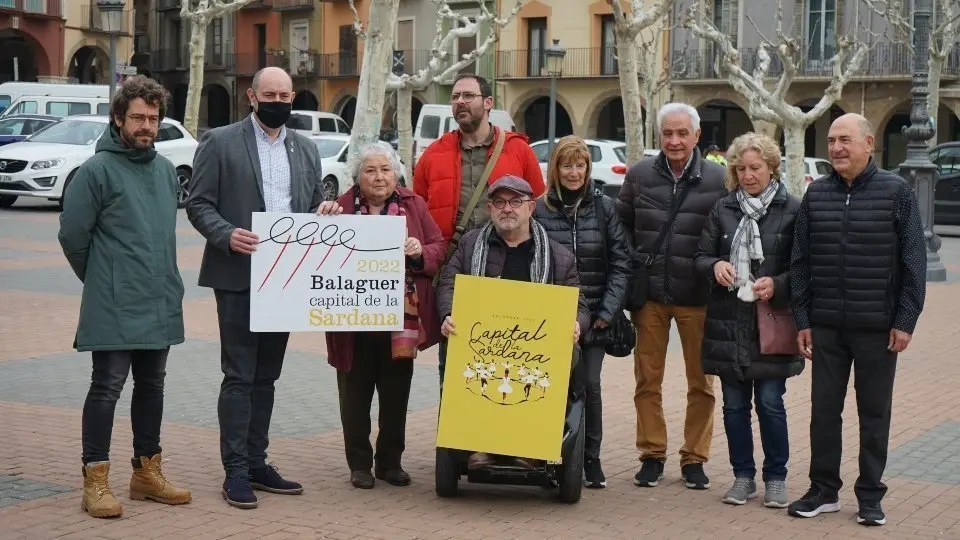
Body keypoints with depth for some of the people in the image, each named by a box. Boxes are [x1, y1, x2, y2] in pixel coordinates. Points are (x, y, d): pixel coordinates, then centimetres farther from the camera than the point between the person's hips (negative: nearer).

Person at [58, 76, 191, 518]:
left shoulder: (166, 170, 10)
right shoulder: (97, 171, -10)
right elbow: (72, 235, -7)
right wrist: (102, 280, 3)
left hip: (161, 305, 7)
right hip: (114, 308, -6)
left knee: (151, 386, 13)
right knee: (107, 387, -4)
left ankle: (147, 471, 24)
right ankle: (95, 479, 3)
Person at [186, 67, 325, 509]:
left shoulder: (305, 149, 15)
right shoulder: (220, 142, -1)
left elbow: (316, 206, 20)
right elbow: (199, 204, -4)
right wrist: (227, 235, -21)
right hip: (238, 276, -5)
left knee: (266, 376, 11)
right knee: (239, 376, -4)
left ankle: (256, 463, 18)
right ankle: (236, 471, -1)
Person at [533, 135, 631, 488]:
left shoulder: (604, 208, 4)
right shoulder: (540, 209, 3)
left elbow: (620, 263, 2)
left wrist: (607, 312, -5)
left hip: (593, 315, 0)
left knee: (590, 384, -4)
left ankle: (591, 459, 9)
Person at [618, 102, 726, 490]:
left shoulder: (718, 179, -5)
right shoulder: (640, 175, 2)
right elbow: (623, 229, 10)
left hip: (697, 297, -2)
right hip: (649, 295, 2)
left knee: (701, 382, 7)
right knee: (647, 380, 8)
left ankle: (694, 457, 19)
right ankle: (652, 454, 19)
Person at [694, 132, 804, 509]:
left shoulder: (792, 209, -2)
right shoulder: (723, 209, 8)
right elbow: (701, 256, 11)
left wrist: (777, 285, -17)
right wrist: (715, 266, -10)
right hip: (728, 322, 4)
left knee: (770, 403, -1)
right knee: (734, 404, 8)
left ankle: (775, 478, 13)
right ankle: (743, 476, 20)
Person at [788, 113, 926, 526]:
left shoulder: (896, 193, -4)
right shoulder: (816, 195, 5)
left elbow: (913, 262, -4)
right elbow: (800, 262, 7)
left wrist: (905, 320, -9)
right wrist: (802, 320, 3)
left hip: (878, 328, -3)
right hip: (825, 326, 3)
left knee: (874, 414, 7)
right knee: (824, 410, 8)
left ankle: (870, 497, 17)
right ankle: (824, 490, 20)